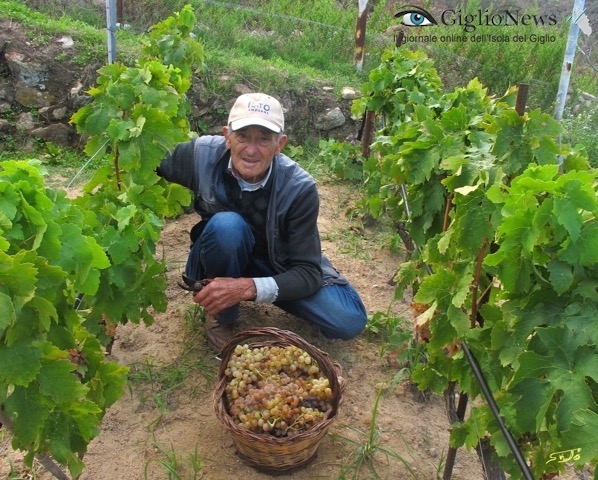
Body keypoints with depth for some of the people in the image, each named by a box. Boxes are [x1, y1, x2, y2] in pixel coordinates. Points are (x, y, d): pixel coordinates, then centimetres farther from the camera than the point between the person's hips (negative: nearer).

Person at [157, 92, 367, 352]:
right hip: (218, 264, -1)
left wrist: (247, 287, -40)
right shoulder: (202, 154, -24)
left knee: (349, 320, -17)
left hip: (278, 269, 1)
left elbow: (309, 272, -25)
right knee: (227, 225, -35)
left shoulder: (300, 188, -27)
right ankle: (220, 316, -8)